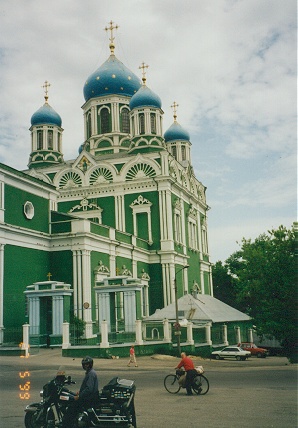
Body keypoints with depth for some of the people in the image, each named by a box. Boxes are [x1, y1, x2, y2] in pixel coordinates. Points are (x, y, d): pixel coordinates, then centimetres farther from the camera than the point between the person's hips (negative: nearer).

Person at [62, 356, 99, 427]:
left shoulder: (91, 373, -16)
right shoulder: (89, 372, 15)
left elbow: (89, 389, -24)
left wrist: (79, 396, -21)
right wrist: (80, 392, 13)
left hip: (90, 398, -10)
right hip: (88, 395, 10)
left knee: (72, 405, -16)